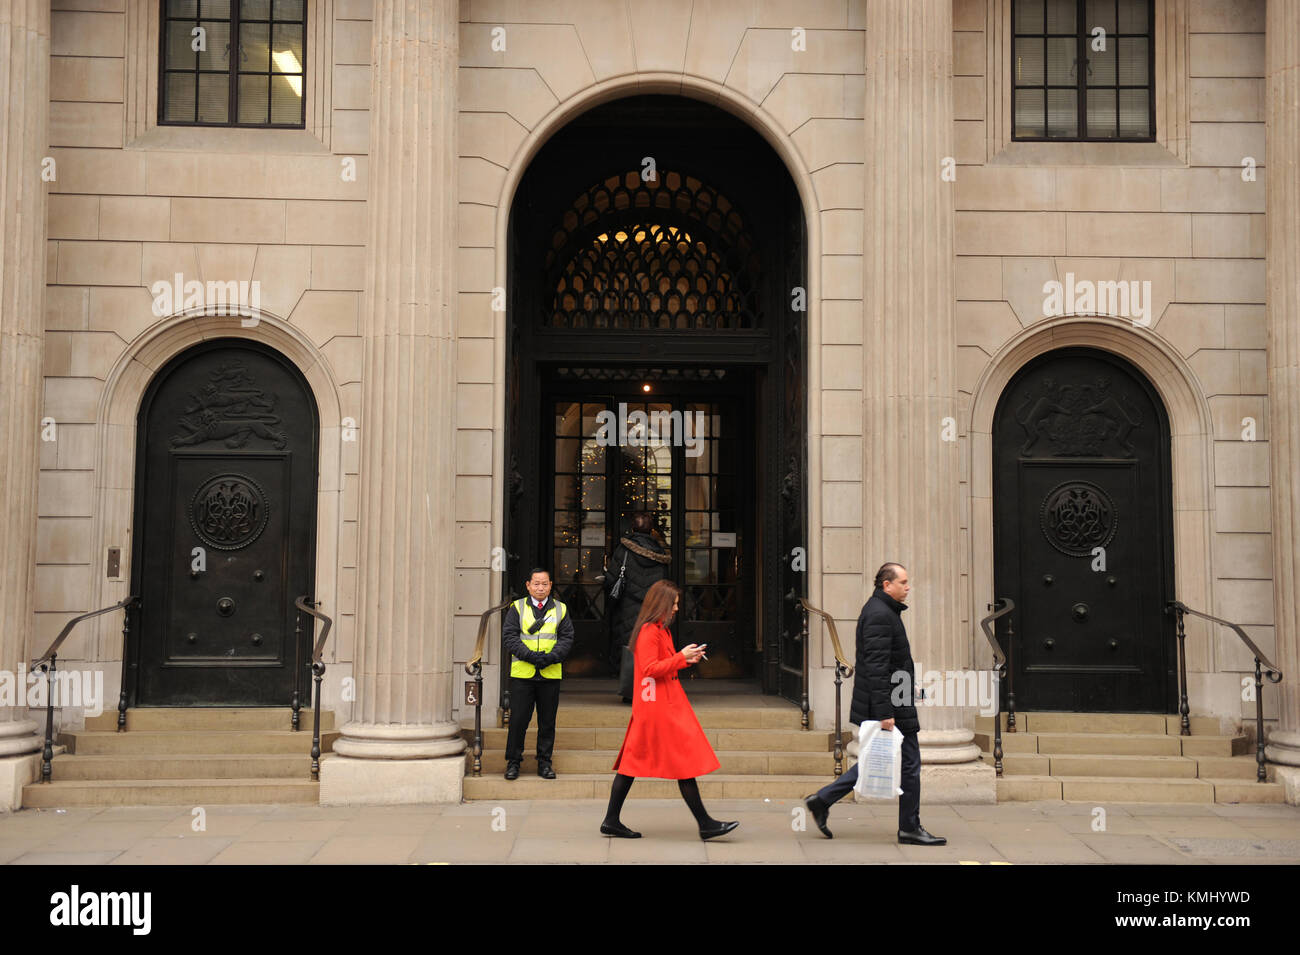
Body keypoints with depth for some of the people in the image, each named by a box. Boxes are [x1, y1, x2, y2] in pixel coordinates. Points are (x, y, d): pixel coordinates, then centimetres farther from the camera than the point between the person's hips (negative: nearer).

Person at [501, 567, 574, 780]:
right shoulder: (517, 608, 6)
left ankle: (544, 762, 17)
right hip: (522, 673, -1)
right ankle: (513, 762, 12)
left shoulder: (560, 609, 10)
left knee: (547, 721, 7)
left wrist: (552, 657, -13)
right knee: (518, 719, 0)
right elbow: (510, 637, -3)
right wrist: (530, 656, -16)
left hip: (550, 674, 2)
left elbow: (567, 638, 4)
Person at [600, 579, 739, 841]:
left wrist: (685, 659, 13)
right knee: (685, 762, -6)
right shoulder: (649, 631, -15)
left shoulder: (659, 630, 17)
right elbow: (650, 668, -21)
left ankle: (611, 821, 12)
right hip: (659, 708, -11)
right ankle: (705, 824, -2)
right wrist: (681, 657, -19)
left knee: (634, 761, 9)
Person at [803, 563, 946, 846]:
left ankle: (822, 800, 15)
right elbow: (876, 667, -24)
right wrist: (885, 712, -26)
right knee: (909, 764, 1)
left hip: (888, 702, 10)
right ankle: (909, 828, 12)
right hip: (892, 705, -10)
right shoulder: (879, 615, -18)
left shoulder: (880, 610, 16)